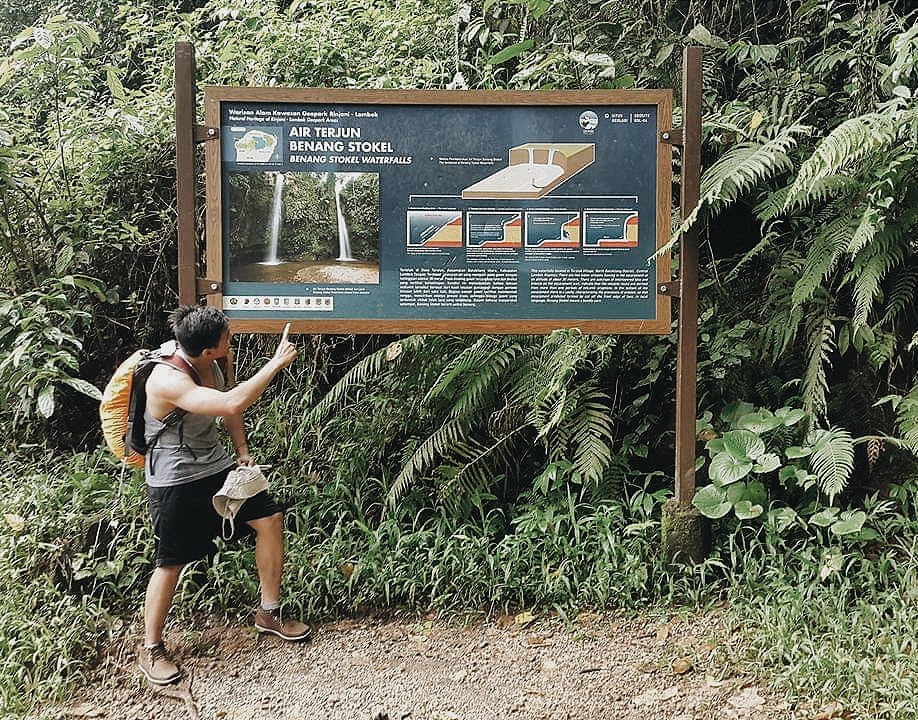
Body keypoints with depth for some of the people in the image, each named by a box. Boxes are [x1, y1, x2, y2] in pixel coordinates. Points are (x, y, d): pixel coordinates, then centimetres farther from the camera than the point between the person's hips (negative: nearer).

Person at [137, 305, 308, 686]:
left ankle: (269, 613, 21)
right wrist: (277, 362, -36)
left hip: (217, 466, 8)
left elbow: (229, 406, 16)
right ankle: (151, 650, 22)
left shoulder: (207, 365, -4)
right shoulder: (167, 380, -31)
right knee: (171, 564, 0)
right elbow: (232, 404, -43)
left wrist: (242, 449, 6)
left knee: (269, 519, 4)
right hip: (175, 483, -8)